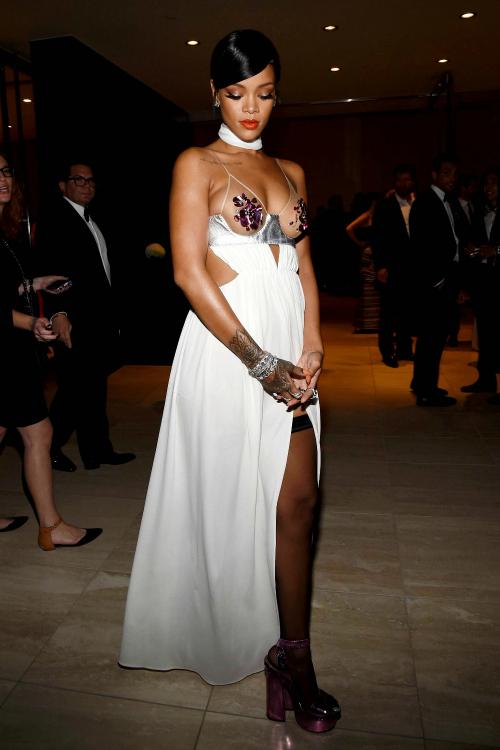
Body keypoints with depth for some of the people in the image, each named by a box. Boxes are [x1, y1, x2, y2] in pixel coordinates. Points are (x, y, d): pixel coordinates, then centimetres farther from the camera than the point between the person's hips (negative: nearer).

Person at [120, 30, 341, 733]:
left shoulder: (291, 172, 18)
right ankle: (274, 650, 29)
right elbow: (189, 272, -10)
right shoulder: (197, 164, 1)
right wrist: (260, 361, -15)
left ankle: (290, 655, 19)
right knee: (234, 502, 7)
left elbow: (305, 268, 14)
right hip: (227, 347, -5)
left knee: (297, 501, 3)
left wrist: (310, 351, -1)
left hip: (289, 351, 5)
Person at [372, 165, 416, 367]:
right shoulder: (384, 206, -3)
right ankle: (387, 352, 11)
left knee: (408, 310, 10)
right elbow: (378, 238, -5)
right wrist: (380, 266, -12)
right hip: (392, 267, -4)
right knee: (389, 311, 2)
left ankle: (404, 348, 21)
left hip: (413, 266, 4)